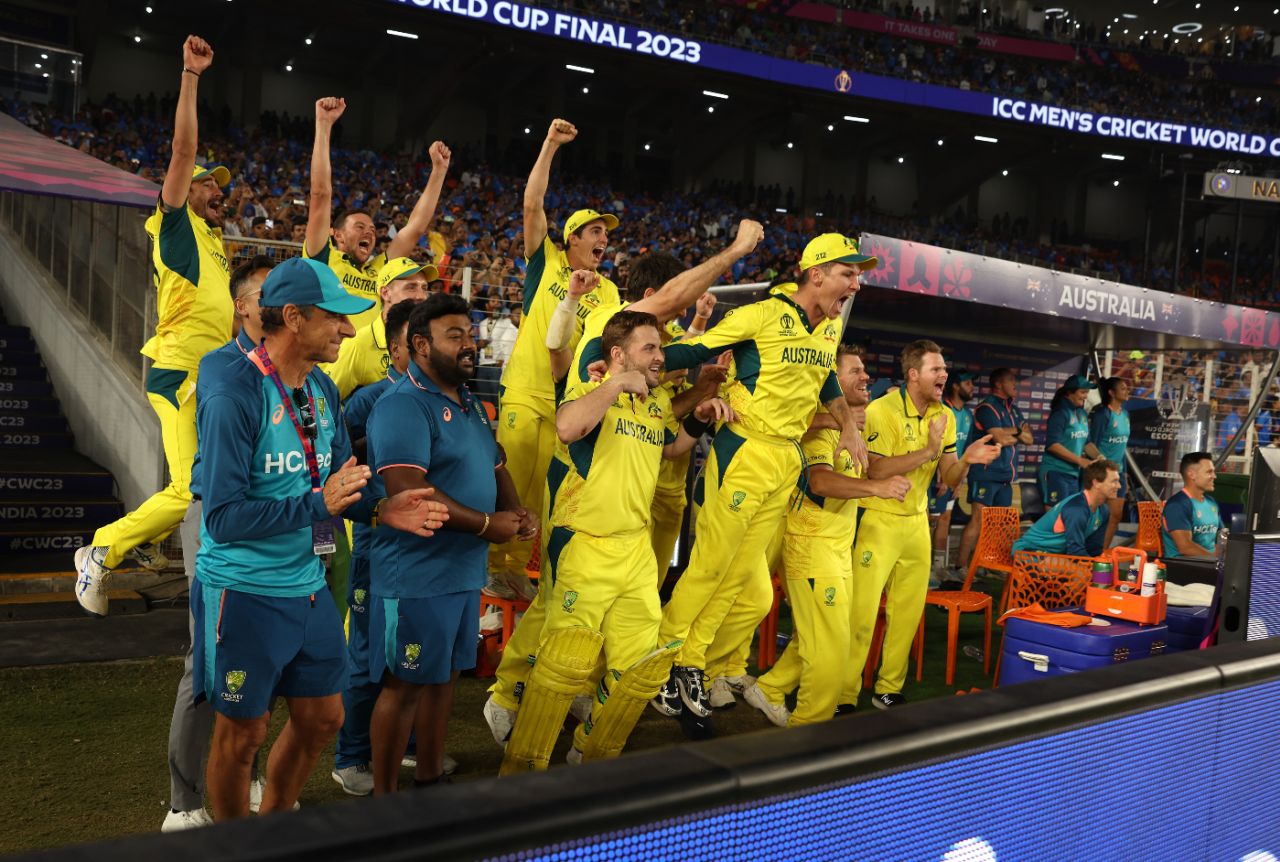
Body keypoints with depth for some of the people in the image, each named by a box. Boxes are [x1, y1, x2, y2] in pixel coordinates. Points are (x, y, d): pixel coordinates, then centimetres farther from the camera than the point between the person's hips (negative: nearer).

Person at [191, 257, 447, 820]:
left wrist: (380, 509, -7)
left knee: (322, 718, 17)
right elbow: (223, 519, -23)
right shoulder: (233, 394, -20)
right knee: (242, 732, 9)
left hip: (308, 585, 8)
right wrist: (317, 505, -27)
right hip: (245, 591, -7)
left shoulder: (322, 390, 5)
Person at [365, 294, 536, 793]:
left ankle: (430, 777, 34)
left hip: (466, 570, 9)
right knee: (405, 685, 3)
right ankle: (382, 799, 18)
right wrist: (486, 524, -20)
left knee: (444, 676, 18)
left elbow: (496, 467, 23)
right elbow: (407, 490, -26)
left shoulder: (470, 405, 14)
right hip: (416, 577, -9)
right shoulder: (403, 405, -16)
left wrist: (516, 511, 1)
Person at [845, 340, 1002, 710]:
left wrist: (966, 460, -13)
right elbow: (876, 469, -25)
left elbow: (949, 480, 7)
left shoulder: (945, 417, 6)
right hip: (878, 522, -7)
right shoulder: (883, 410, -15)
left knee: (908, 612, 12)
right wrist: (929, 450, -25)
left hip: (917, 523, 7)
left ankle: (888, 690, 26)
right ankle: (844, 696, 4)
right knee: (863, 612, -7)